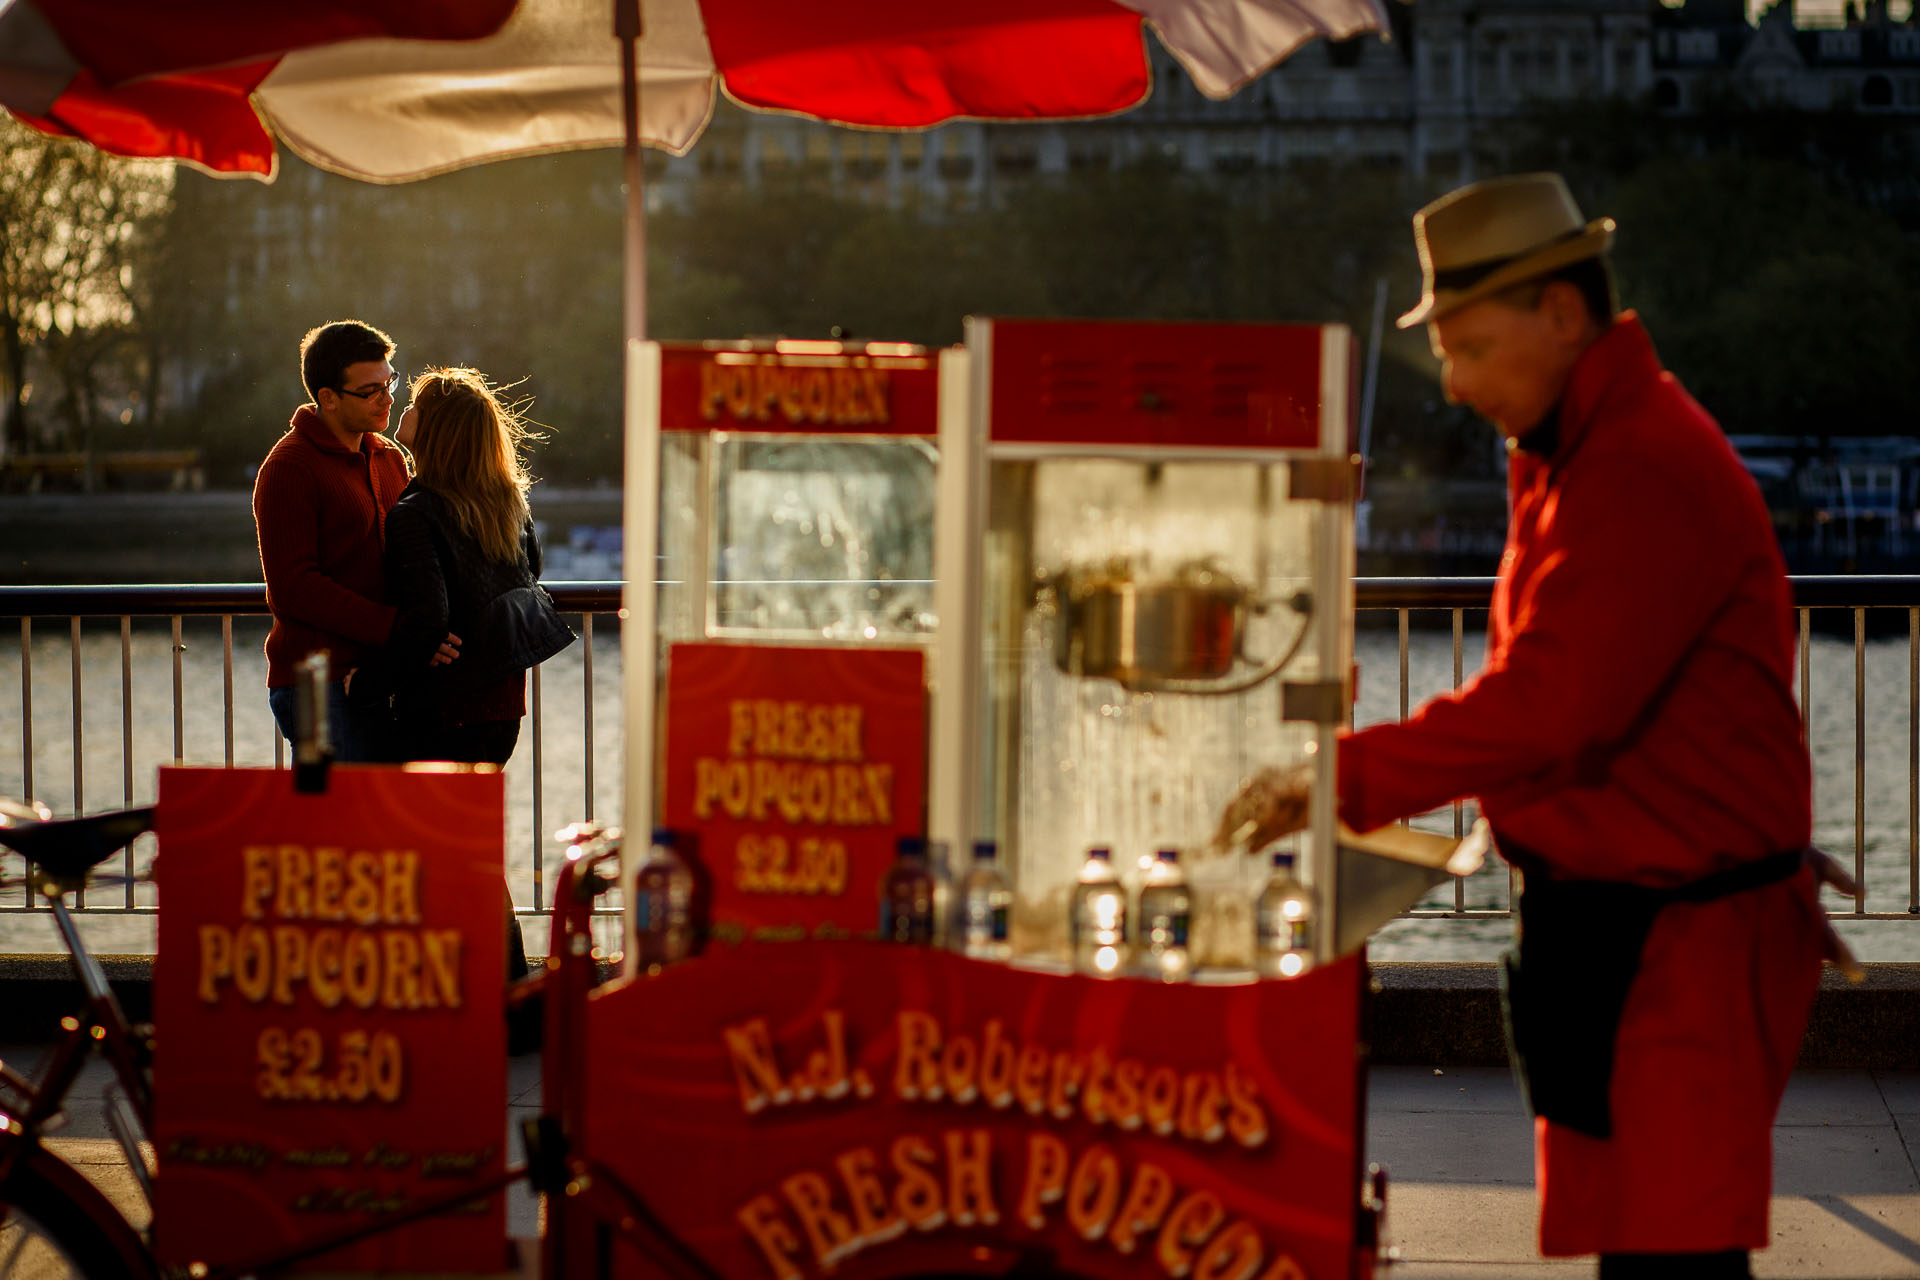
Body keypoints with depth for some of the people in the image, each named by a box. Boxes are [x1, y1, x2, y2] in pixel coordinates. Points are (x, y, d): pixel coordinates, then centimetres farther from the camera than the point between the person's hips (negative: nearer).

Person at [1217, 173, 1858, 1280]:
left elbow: (1544, 706, -26)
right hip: (1602, 918, 10)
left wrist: (1343, 781, -22)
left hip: (1686, 937, -10)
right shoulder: (1570, 457, 15)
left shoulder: (1645, 471, -20)